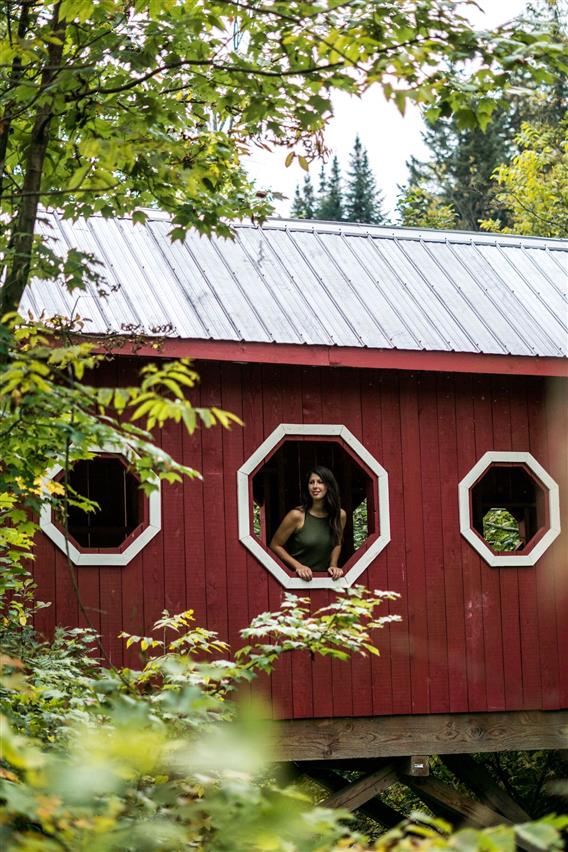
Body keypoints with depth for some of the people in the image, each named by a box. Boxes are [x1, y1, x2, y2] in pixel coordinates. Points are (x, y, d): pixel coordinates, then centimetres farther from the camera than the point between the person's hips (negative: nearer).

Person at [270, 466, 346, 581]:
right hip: (297, 576, -3)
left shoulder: (340, 515, 0)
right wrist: (298, 566, -10)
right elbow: (275, 545, -2)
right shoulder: (297, 515, -10)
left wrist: (333, 566, 4)